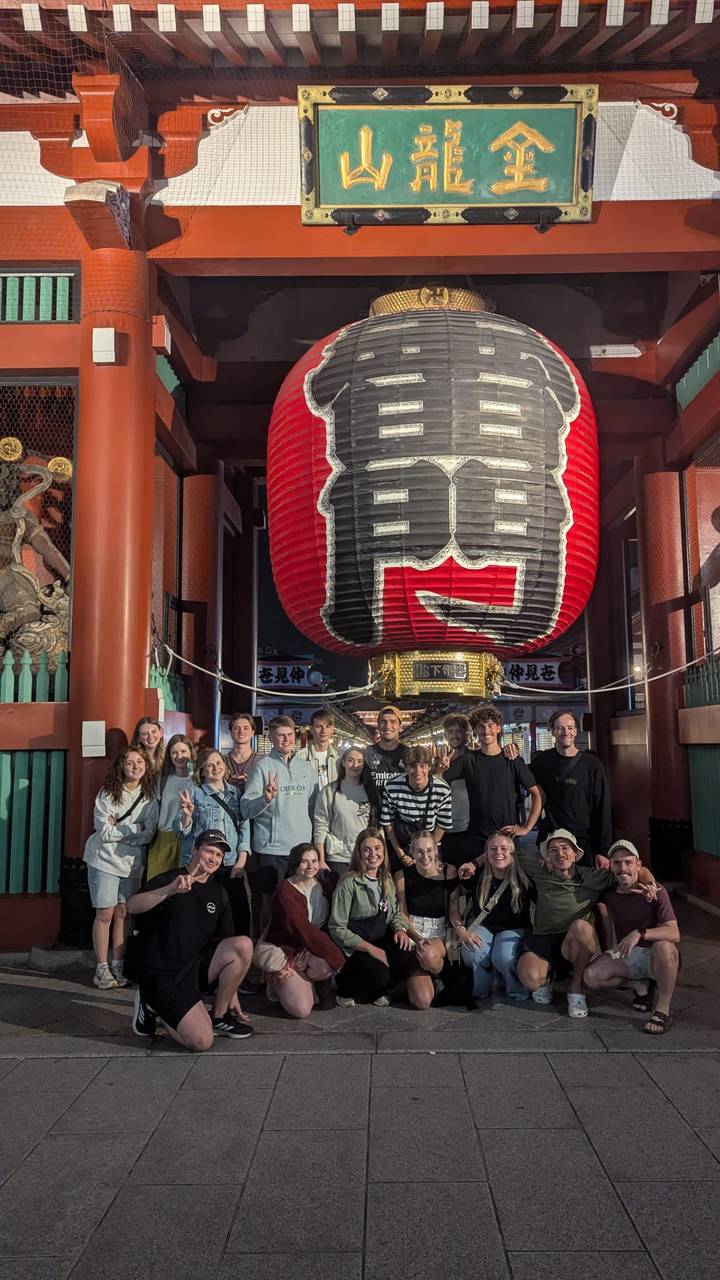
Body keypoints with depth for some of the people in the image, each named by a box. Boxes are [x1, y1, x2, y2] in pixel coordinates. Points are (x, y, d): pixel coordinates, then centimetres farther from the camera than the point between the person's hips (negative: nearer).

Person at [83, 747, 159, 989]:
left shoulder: (150, 797, -1)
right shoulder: (107, 793, -10)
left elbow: (148, 835, -6)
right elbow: (104, 832, -16)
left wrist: (118, 831, -14)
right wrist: (136, 827, -13)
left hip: (132, 862, 3)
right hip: (105, 860, -3)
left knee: (123, 914, 7)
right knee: (105, 914, 0)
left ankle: (117, 966, 17)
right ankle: (102, 968, 10)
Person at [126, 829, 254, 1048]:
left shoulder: (219, 894, 12)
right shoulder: (168, 880, -5)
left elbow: (228, 943, 15)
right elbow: (132, 907, -24)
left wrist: (231, 994, 13)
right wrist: (170, 890, -40)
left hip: (195, 966, 6)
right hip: (163, 975, -5)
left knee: (244, 946, -19)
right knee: (201, 1041, -21)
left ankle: (218, 1016, -3)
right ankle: (154, 1005, 6)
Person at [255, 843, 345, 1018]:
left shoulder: (322, 886, 3)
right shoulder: (286, 890, -16)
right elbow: (302, 928, -25)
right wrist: (334, 954, -29)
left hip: (309, 950, 5)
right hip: (281, 949, -5)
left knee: (329, 964, -30)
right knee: (301, 1010, -20)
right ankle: (280, 982, 11)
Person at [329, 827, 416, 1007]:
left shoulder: (387, 880, 7)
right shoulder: (349, 883, -14)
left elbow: (395, 913, 18)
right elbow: (337, 929, -15)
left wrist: (400, 929, -6)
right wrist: (370, 948, -20)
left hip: (381, 941, 6)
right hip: (354, 948, -6)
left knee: (407, 959, -23)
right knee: (379, 974, -31)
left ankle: (377, 992, 7)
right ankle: (345, 990, 3)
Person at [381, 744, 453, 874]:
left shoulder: (443, 790, -19)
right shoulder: (392, 787, -21)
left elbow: (443, 825, -7)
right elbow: (388, 822, -9)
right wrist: (401, 854, -8)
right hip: (398, 846, 0)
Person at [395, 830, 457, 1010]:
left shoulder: (449, 873, -1)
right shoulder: (403, 876, -2)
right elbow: (402, 916, -1)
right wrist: (418, 939, -16)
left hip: (440, 936, 0)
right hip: (413, 935, 0)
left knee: (429, 955, -39)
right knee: (422, 1001, -20)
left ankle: (440, 979, -2)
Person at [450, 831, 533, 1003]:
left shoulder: (523, 880, -11)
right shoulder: (477, 877, -8)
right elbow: (453, 900, -2)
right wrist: (460, 930, -12)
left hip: (512, 929, -1)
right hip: (481, 926, 1)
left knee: (504, 957, -33)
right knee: (473, 954, -31)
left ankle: (517, 991, 0)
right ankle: (481, 990, 0)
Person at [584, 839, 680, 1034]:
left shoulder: (655, 891, -16)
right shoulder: (609, 892, -1)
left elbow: (674, 934, -27)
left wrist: (639, 933, -41)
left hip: (656, 957, -4)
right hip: (625, 955, 5)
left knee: (663, 945, -39)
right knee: (591, 976, -20)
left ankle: (663, 1010, -23)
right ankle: (641, 985, 5)